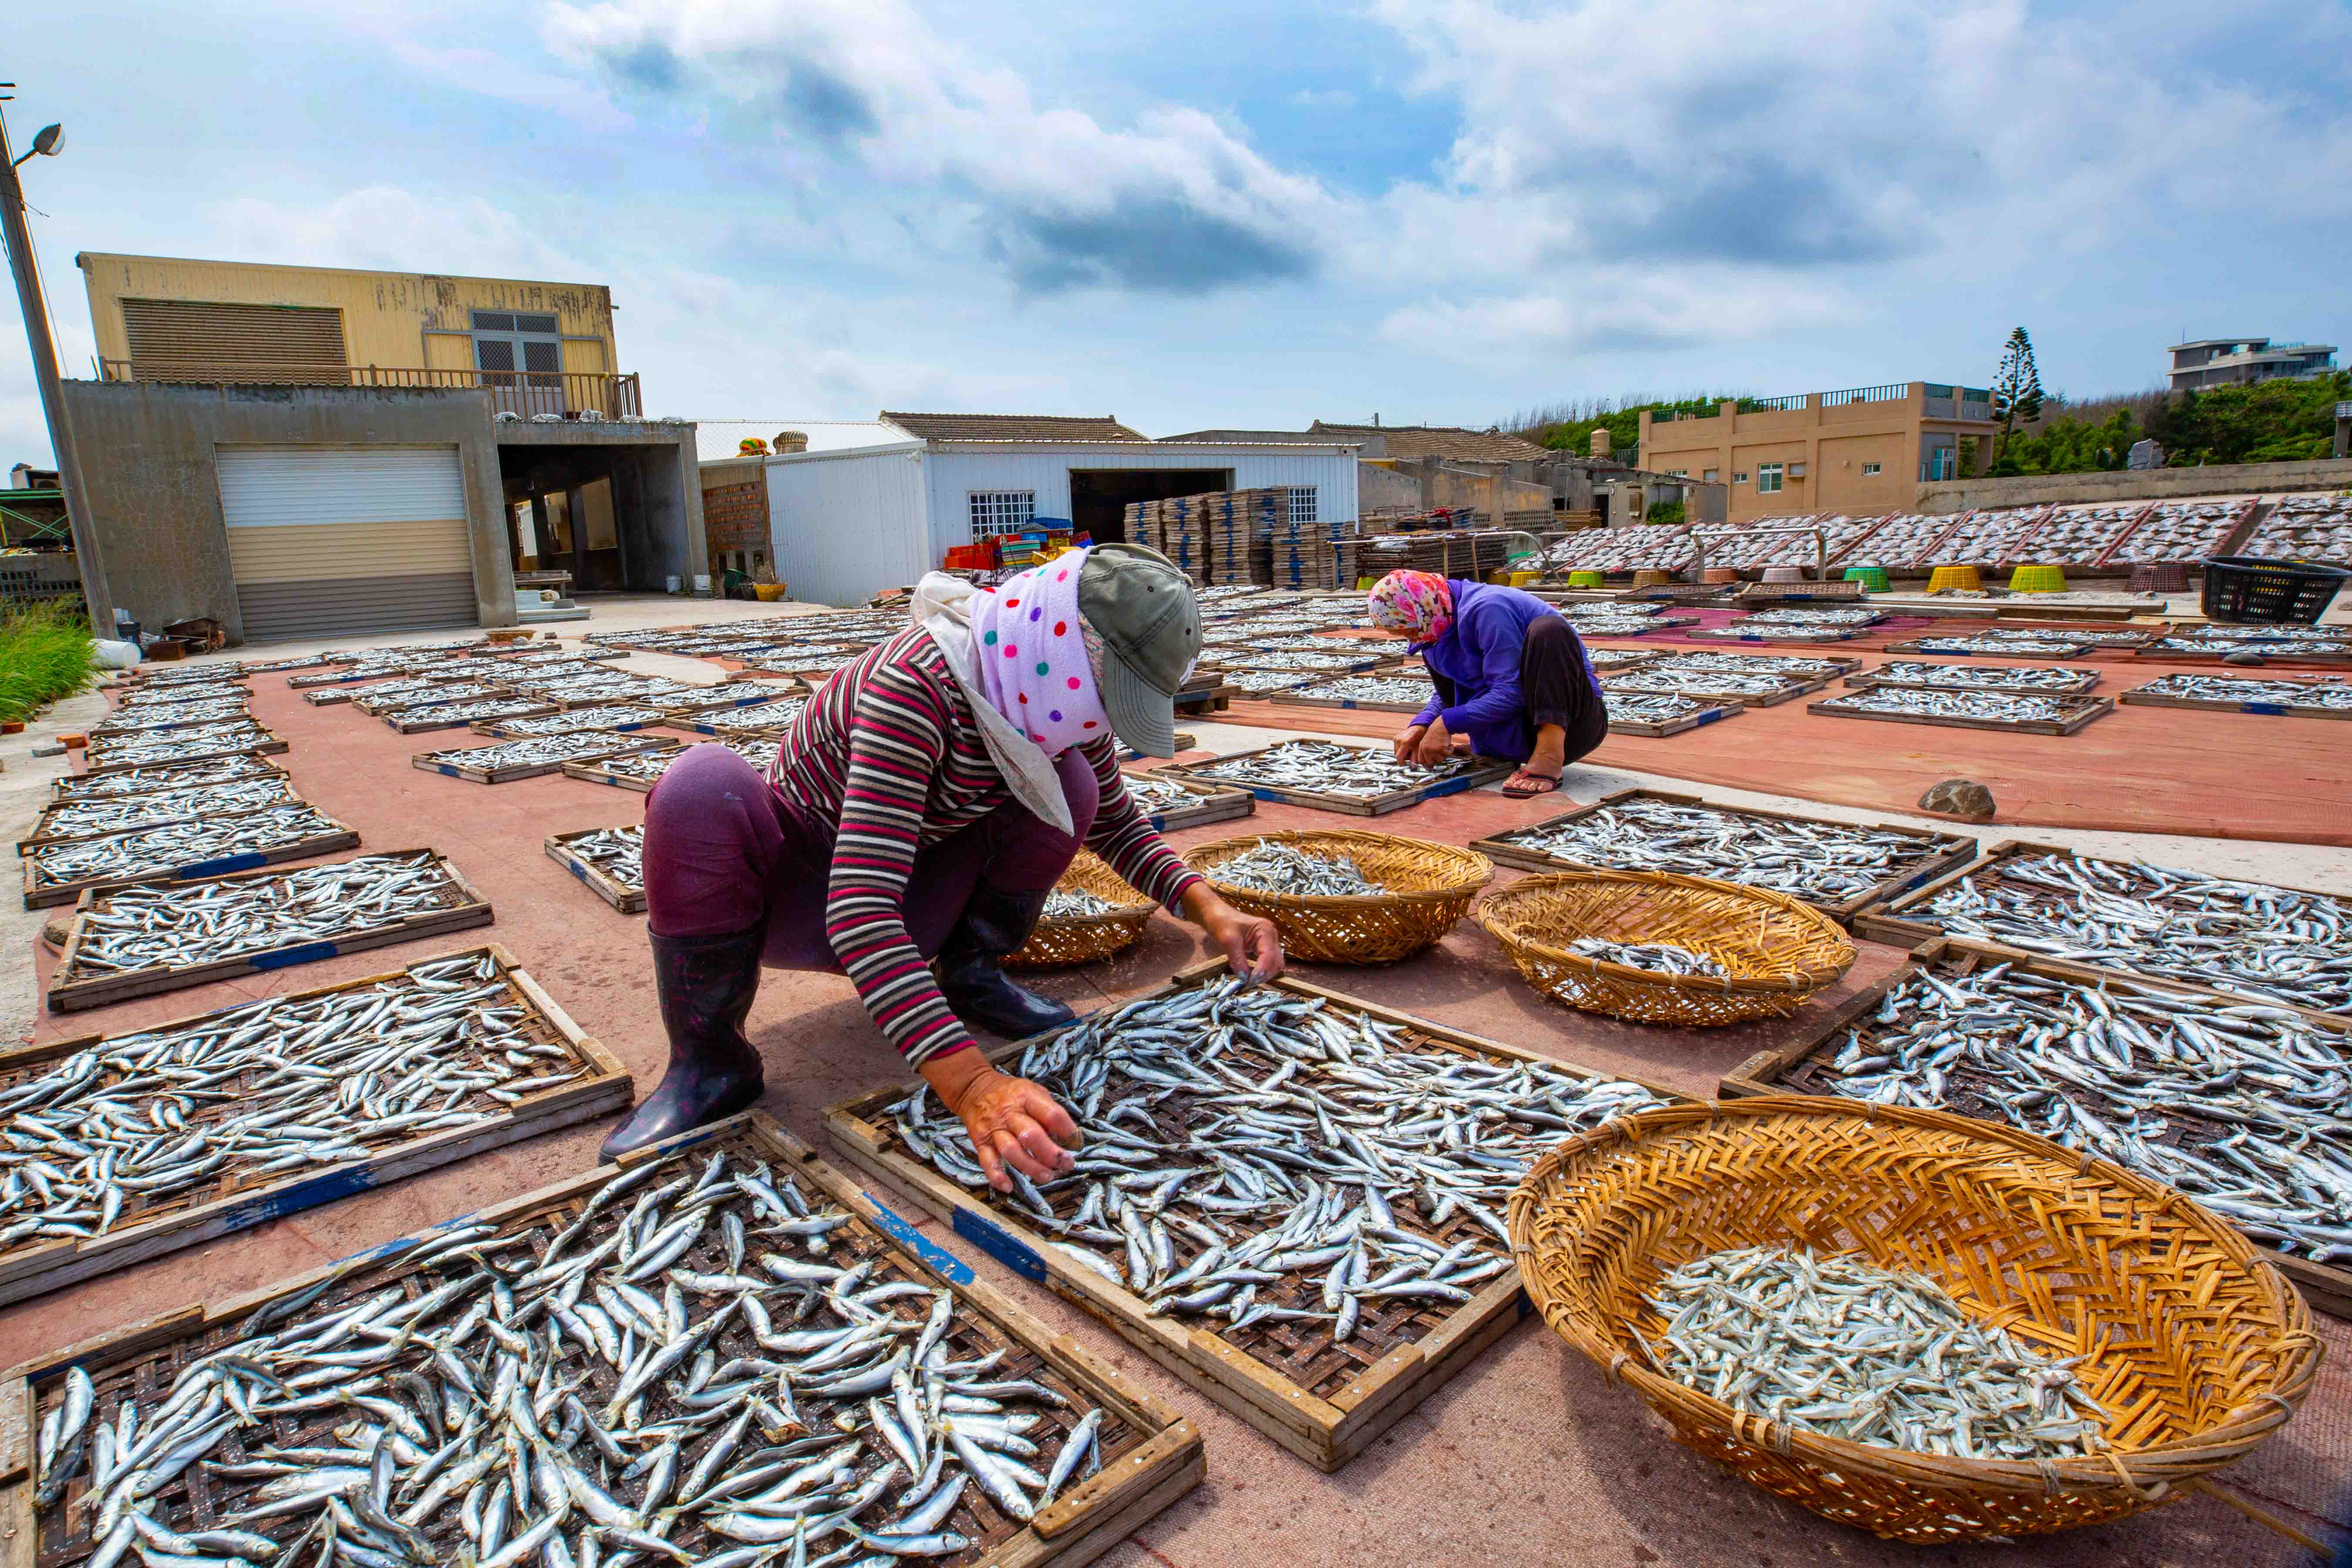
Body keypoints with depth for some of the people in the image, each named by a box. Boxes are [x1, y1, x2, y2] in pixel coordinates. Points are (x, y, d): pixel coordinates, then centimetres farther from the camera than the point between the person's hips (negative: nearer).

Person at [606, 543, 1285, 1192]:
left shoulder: (1051, 694, -12)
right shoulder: (918, 686, -34)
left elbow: (1115, 821, 5)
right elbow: (859, 907, -42)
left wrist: (1206, 905, -12)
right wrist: (971, 1084, -52)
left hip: (907, 903, 5)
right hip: (796, 893, -5)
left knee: (1070, 783, -17)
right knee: (703, 787, -37)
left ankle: (971, 973, 5)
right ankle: (709, 1064, -18)